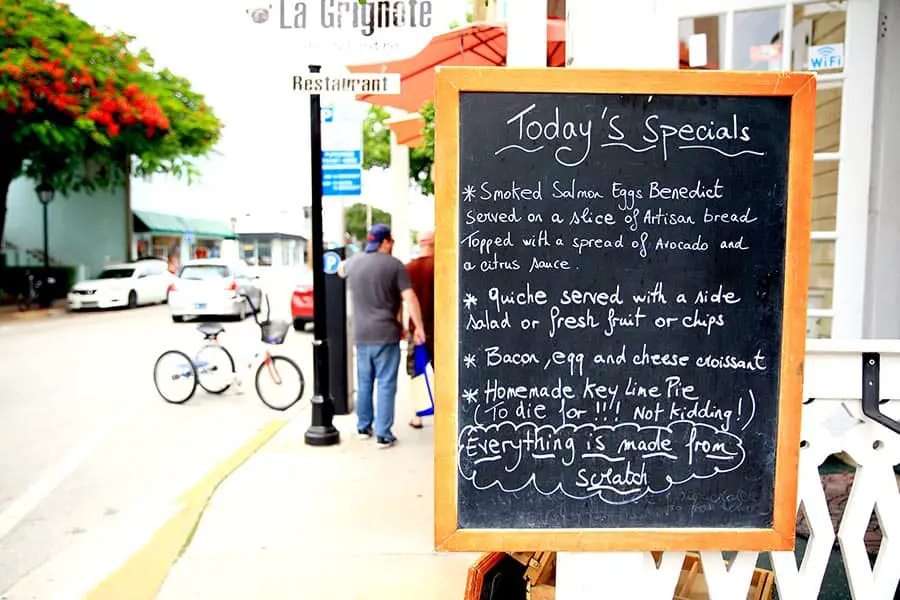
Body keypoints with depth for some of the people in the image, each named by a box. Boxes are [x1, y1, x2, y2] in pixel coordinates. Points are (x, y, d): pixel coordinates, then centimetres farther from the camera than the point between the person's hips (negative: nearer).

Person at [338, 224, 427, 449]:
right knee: (386, 384, 1)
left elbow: (341, 270, 29)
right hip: (386, 334, -5)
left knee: (364, 382, 18)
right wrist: (419, 327, -9)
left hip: (361, 335, 5)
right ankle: (383, 434, 2)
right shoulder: (394, 265, -9)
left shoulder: (354, 262, 5)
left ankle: (363, 427, 29)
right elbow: (409, 298, -14)